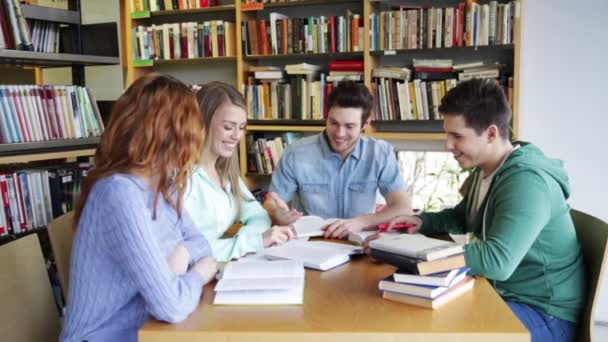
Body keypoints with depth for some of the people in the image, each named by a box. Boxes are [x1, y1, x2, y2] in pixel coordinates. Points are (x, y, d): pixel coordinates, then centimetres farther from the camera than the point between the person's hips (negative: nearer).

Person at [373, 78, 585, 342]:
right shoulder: (484, 170, 5)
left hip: (542, 313, -8)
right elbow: (461, 217, 22)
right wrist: (423, 222, 1)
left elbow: (496, 263, -35)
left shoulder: (527, 181, -26)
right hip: (500, 294, 8)